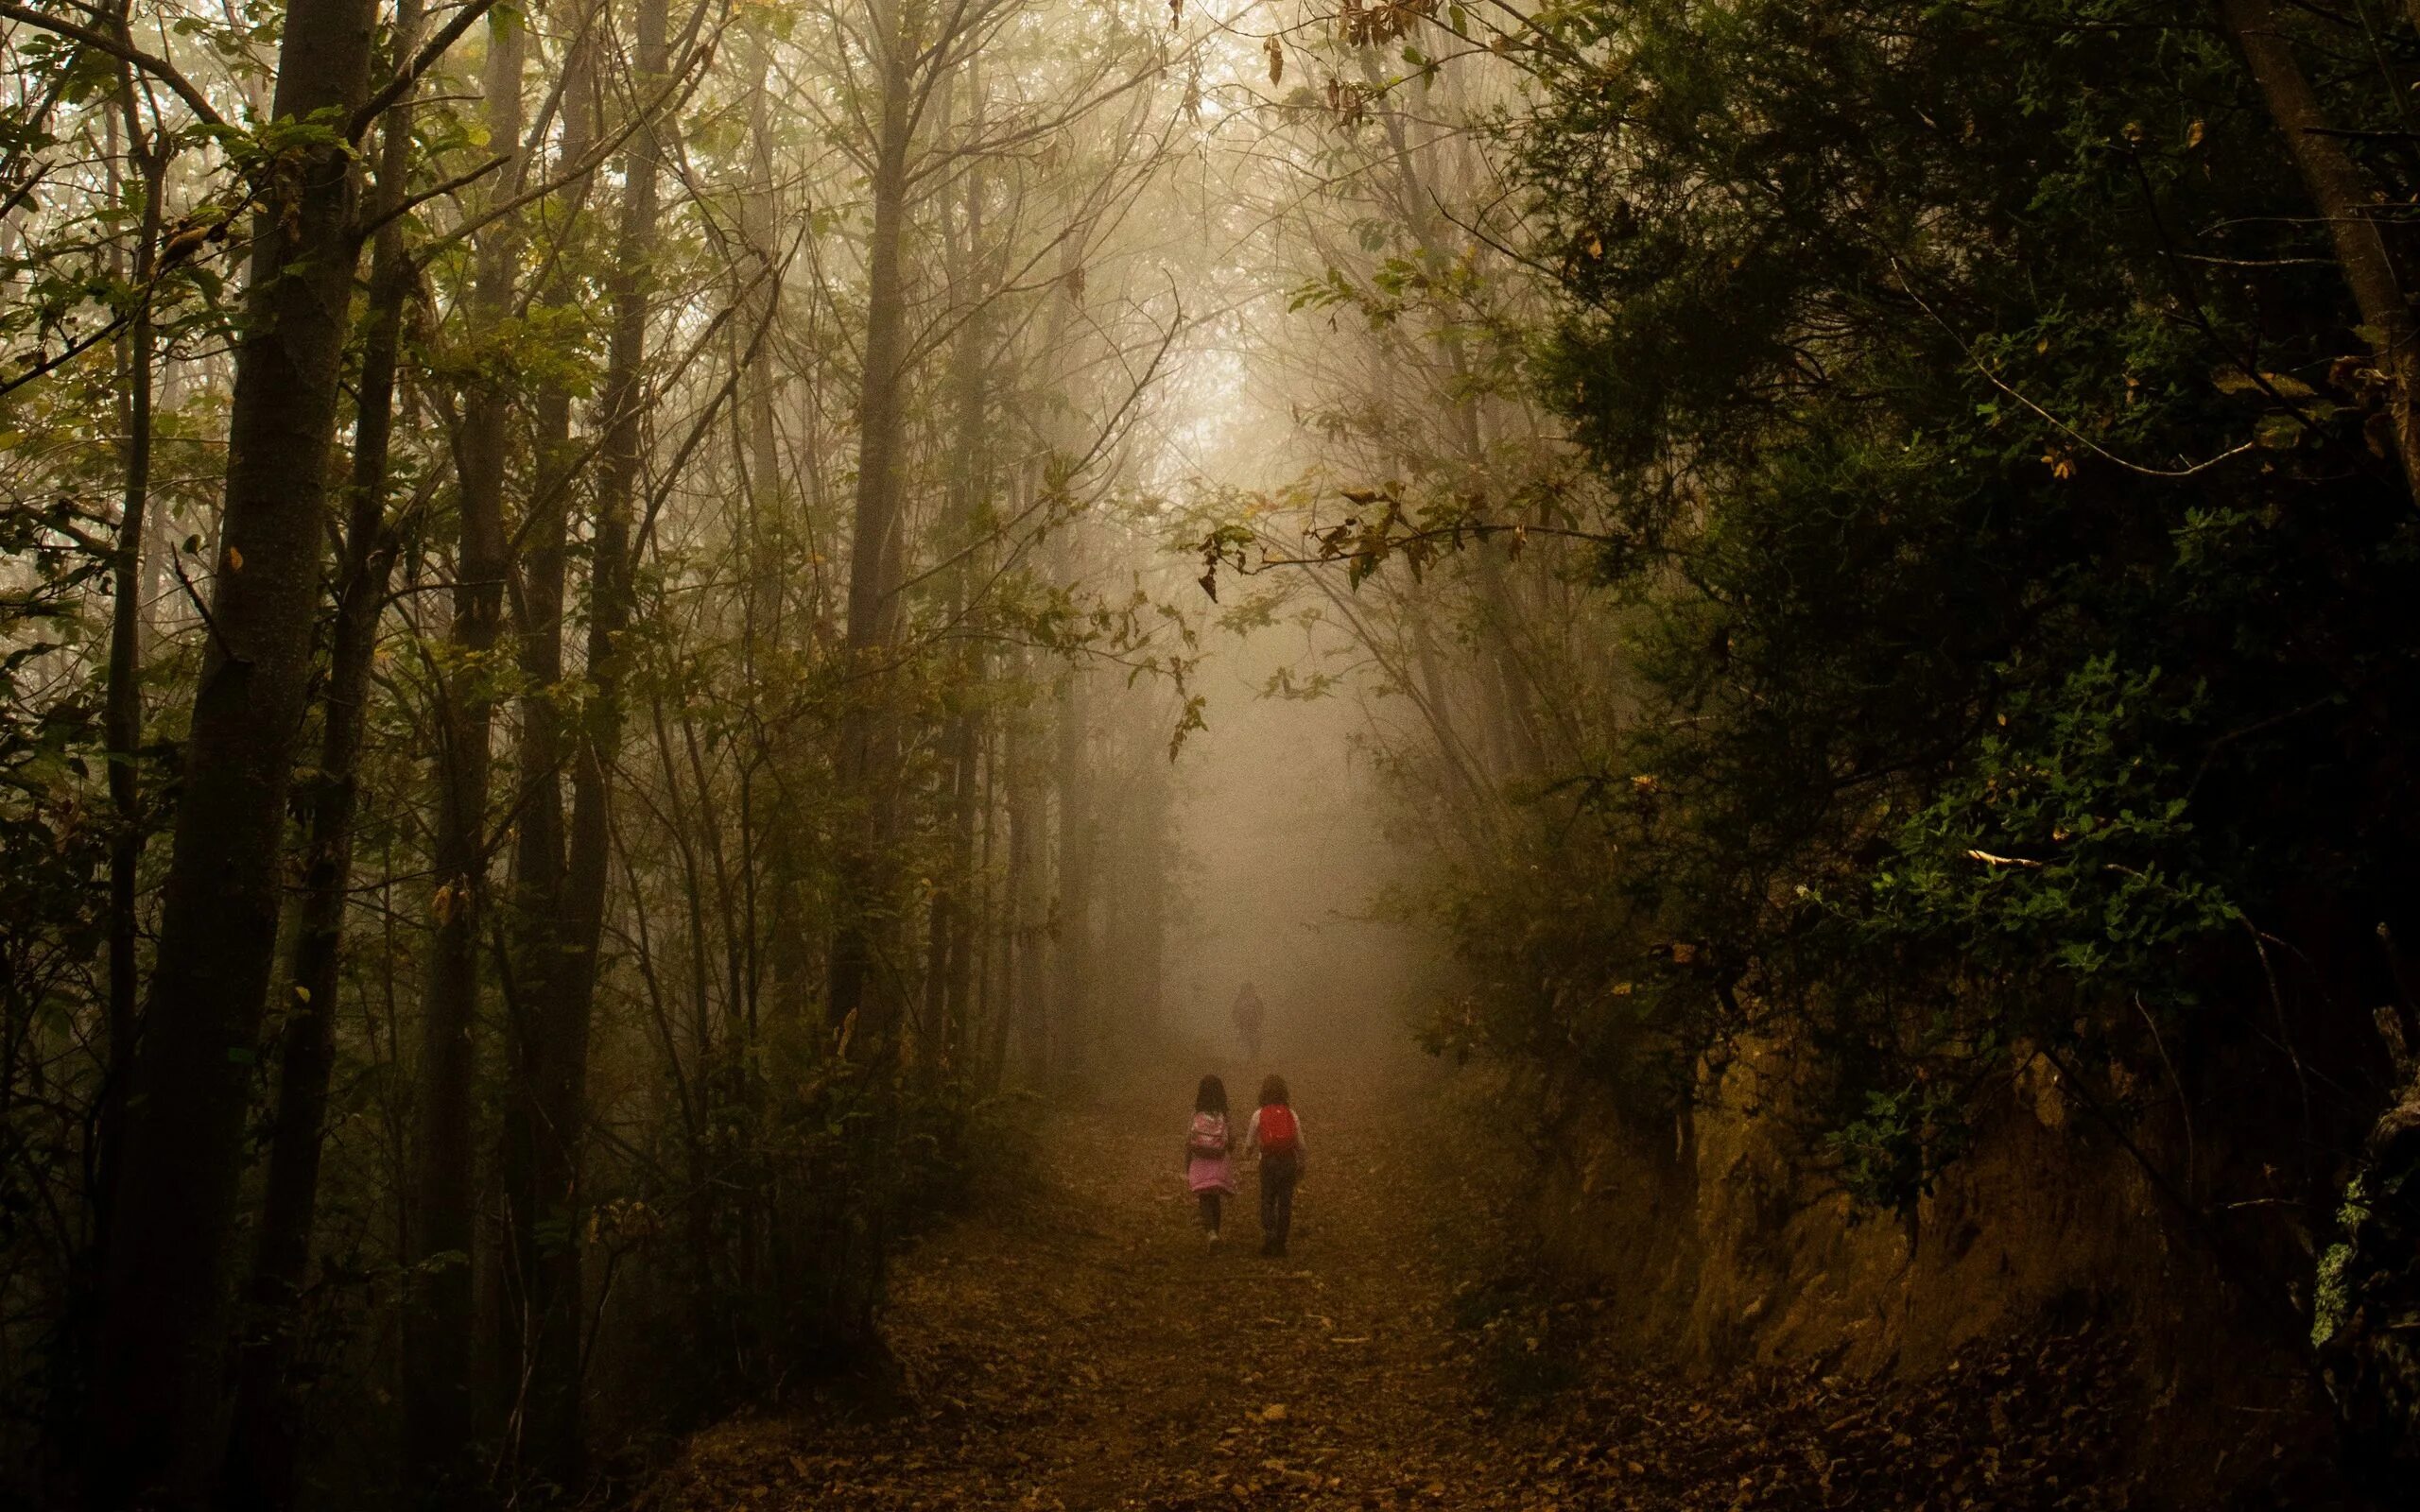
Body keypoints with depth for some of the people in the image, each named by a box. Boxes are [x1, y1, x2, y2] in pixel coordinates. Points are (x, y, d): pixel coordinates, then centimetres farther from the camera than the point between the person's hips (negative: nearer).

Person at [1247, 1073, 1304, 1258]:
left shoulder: (1259, 1115, -2)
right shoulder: (1291, 1114, 1)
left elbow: (1251, 1144, 5)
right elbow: (1300, 1144, 2)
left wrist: (1250, 1153, 28)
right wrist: (1301, 1166, 15)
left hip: (1268, 1161, -1)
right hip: (1289, 1161, 1)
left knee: (1267, 1201, 9)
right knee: (1285, 1203, 8)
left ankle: (1268, 1233, -12)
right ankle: (1280, 1243, 10)